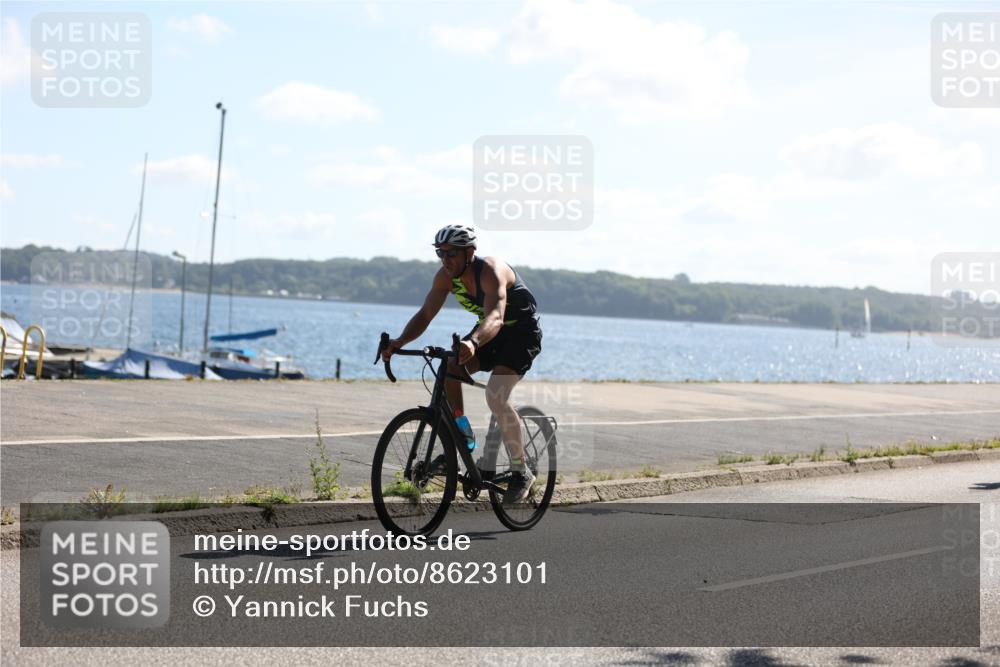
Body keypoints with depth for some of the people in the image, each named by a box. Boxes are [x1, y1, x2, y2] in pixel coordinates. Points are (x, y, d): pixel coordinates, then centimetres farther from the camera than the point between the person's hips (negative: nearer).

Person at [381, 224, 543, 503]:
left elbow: (495, 318, -47)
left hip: (522, 331, -7)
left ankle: (521, 472, -11)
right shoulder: (446, 276, -11)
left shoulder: (491, 271, -32)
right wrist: (399, 342, -30)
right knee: (449, 370, -19)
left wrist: (473, 342, -67)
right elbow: (425, 315, -12)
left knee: (495, 396, -25)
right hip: (488, 331, 7)